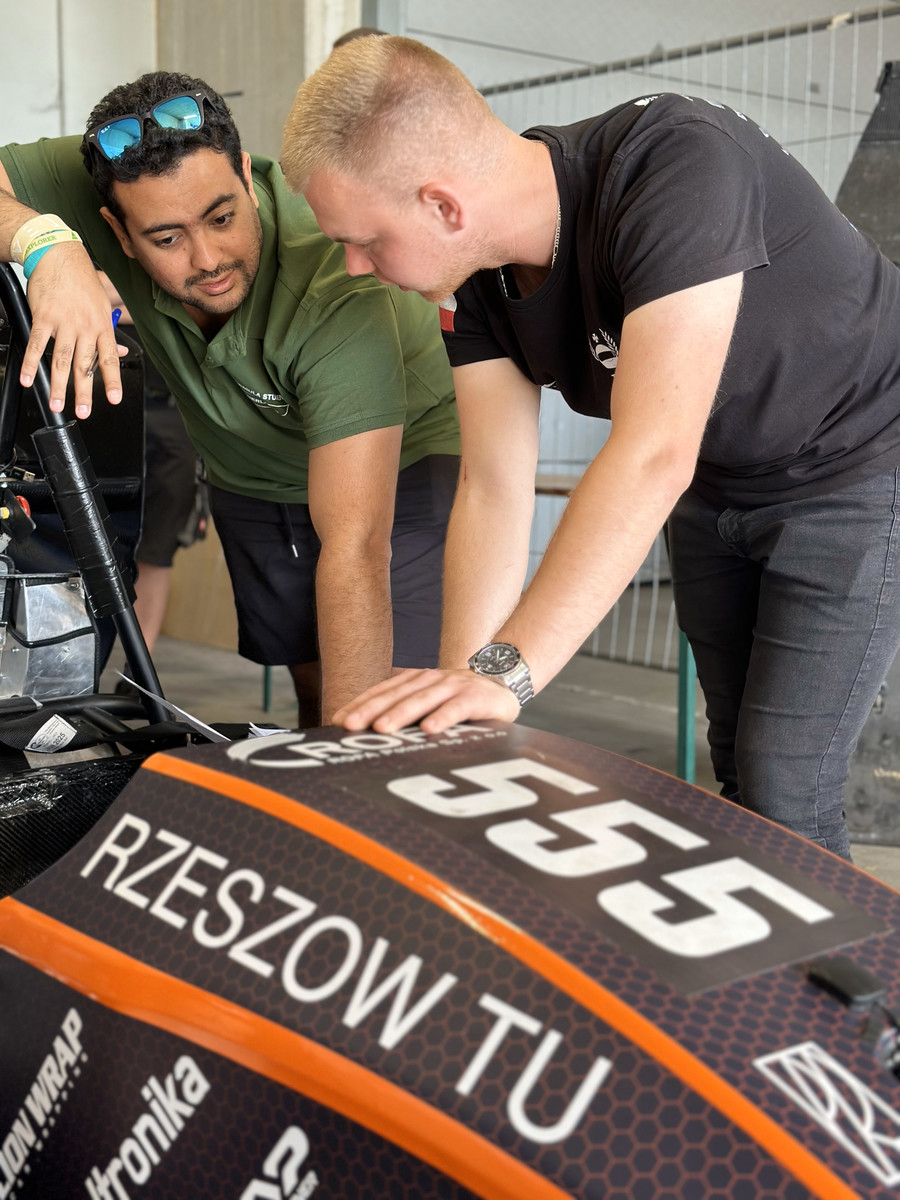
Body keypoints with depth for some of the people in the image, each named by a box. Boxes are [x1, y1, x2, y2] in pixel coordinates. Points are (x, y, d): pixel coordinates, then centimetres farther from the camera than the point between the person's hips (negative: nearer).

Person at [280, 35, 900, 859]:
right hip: (715, 485, 7)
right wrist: (459, 687, -26)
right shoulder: (480, 280, -13)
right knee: (736, 768, 14)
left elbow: (654, 454, -43)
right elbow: (494, 489, -15)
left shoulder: (680, 165, -36)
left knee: (783, 796, -8)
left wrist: (505, 671, -47)